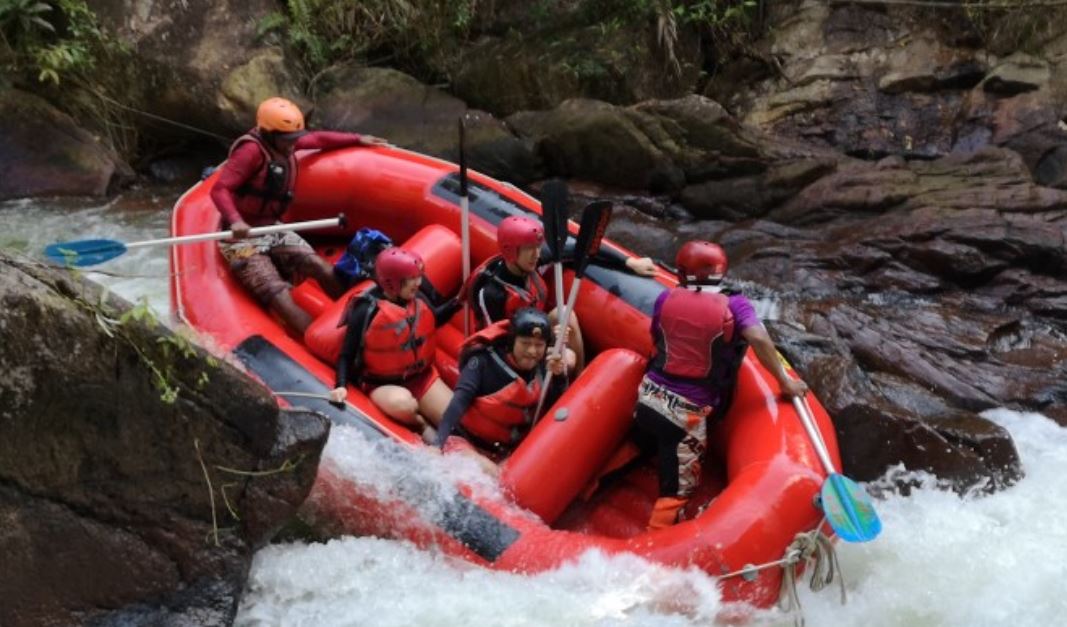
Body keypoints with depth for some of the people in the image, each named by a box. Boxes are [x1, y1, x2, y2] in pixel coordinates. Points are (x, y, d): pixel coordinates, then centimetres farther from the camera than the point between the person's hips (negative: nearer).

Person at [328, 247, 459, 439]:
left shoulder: (418, 298, -4)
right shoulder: (366, 311, -19)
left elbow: (434, 319, 20)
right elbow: (347, 354, -11)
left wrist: (458, 301, 6)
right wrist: (341, 386, -25)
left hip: (422, 376, 5)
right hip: (383, 384, -5)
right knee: (403, 404, -39)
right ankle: (422, 425, -8)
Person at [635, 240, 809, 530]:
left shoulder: (666, 298, 4)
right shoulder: (734, 304, -5)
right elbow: (759, 339, -21)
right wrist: (785, 382, -11)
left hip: (648, 397, 4)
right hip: (685, 414, -4)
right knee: (677, 491, 9)